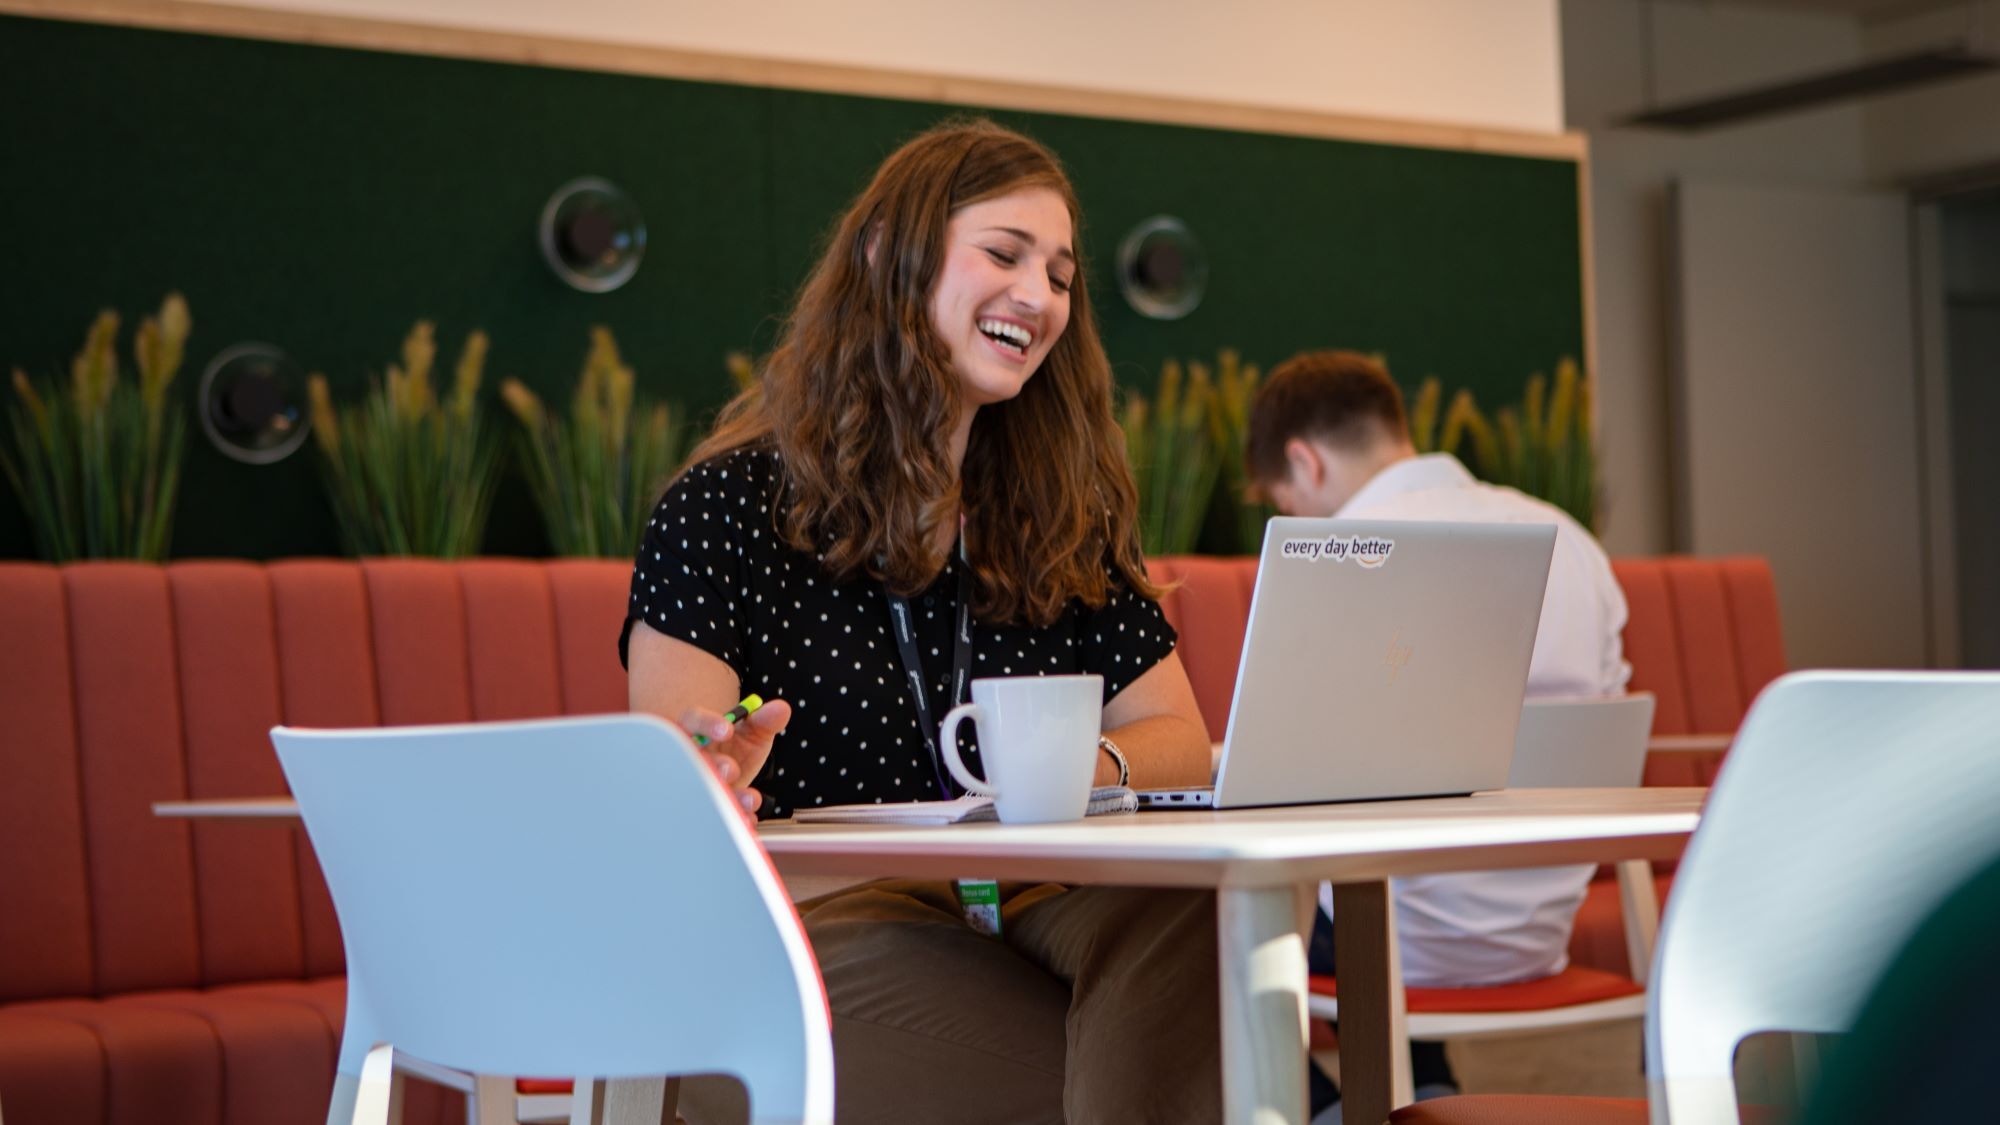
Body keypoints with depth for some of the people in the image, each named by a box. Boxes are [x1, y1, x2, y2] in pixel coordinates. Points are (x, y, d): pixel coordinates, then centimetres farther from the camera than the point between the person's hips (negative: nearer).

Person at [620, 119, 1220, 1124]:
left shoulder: (1065, 514, 18)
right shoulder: (730, 506, 4)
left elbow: (1177, 739, 16)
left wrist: (1095, 768, -8)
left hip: (1031, 906, 5)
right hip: (819, 919, -5)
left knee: (1191, 911, -34)